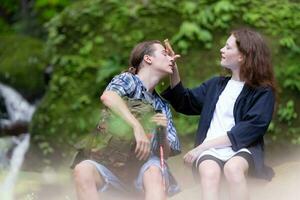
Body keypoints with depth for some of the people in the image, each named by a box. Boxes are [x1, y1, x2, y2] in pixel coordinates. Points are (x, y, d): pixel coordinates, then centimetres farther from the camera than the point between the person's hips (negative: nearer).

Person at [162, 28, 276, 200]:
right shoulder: (216, 85, 24)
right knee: (209, 172, -35)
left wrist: (205, 145, -13)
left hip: (241, 149, -3)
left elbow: (250, 129, -8)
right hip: (210, 151, 3)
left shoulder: (263, 92, 6)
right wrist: (174, 70, 20)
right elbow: (184, 102, 35)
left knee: (233, 168, -40)